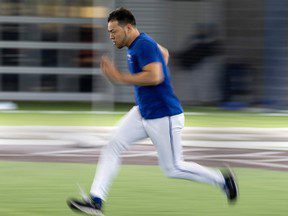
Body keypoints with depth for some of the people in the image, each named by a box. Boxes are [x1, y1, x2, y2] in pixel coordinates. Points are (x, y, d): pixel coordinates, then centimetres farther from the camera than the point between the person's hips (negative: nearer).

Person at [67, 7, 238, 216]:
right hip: (143, 113, 10)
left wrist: (120, 77, -27)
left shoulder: (144, 46, -21)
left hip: (164, 117, -10)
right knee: (112, 148, -3)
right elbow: (164, 53, 27)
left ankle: (222, 179, 17)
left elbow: (155, 76, -34)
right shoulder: (136, 44, 9)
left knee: (173, 169, 1)